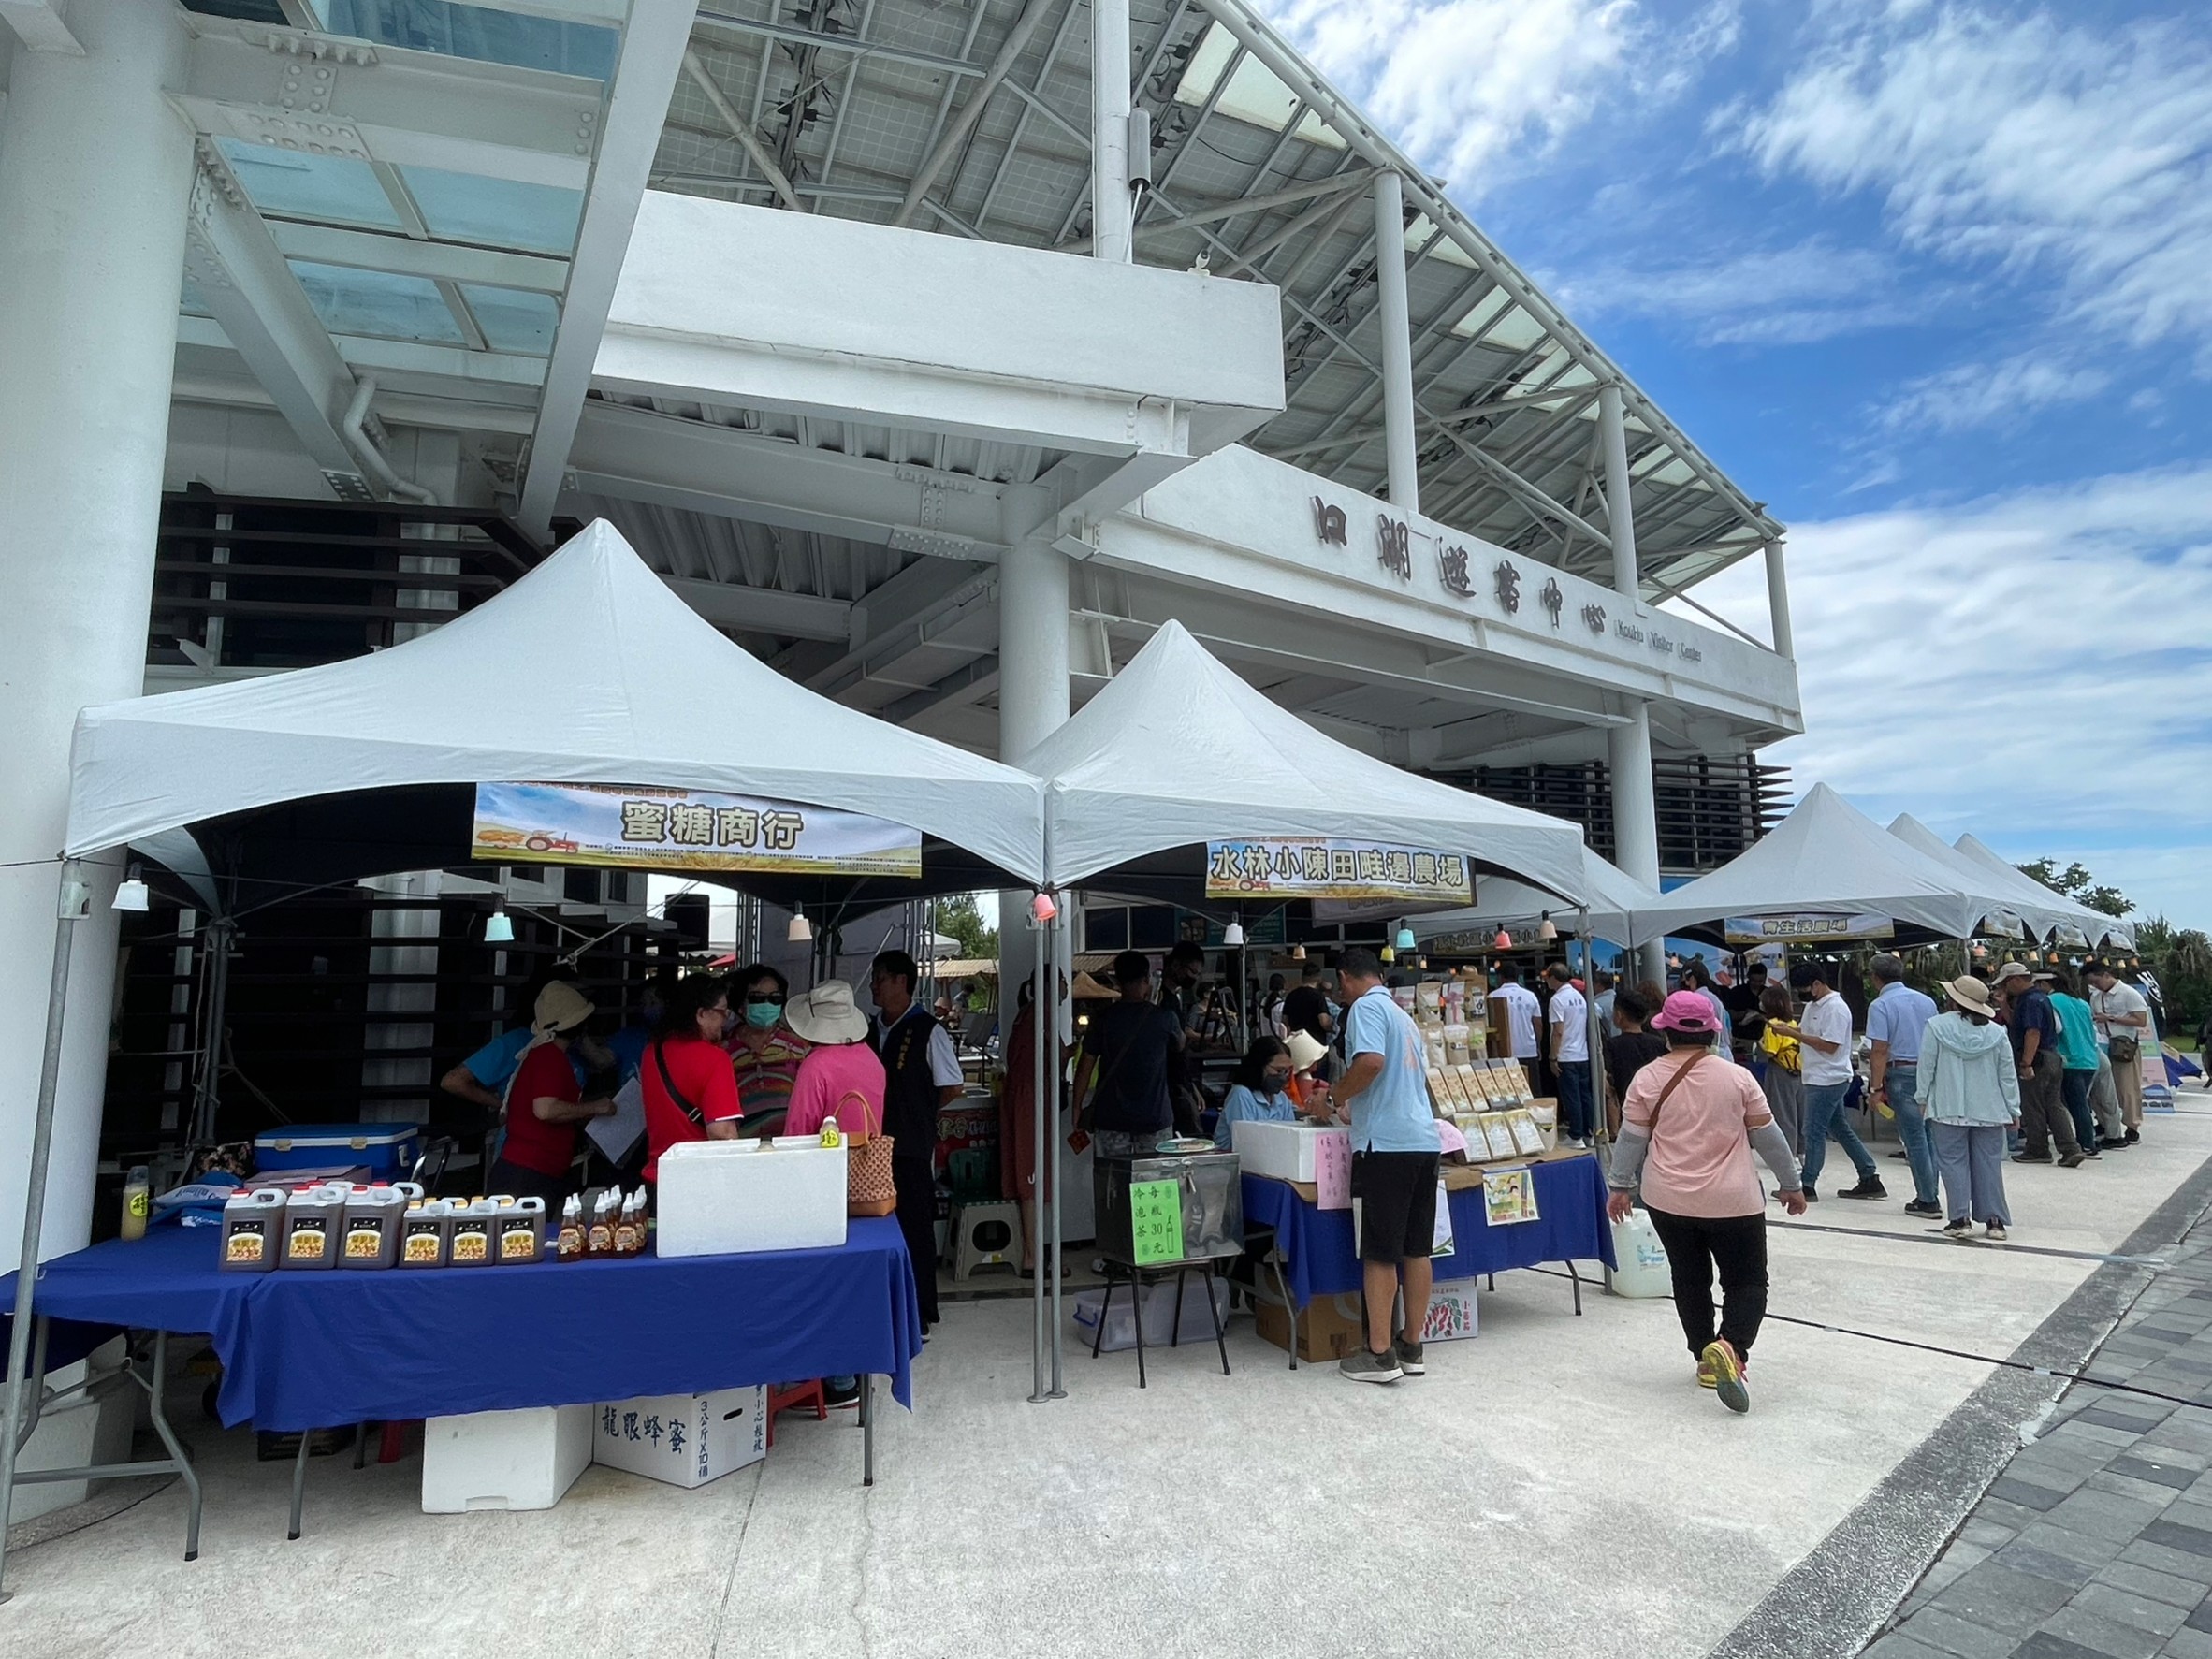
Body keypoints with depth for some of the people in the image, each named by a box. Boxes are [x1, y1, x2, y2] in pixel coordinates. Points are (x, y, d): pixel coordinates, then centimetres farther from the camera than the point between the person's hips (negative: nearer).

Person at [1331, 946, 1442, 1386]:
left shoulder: (1366, 1007, -6)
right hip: (1424, 1139, 8)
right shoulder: (1402, 1014, 21)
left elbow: (1370, 1061, -22)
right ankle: (1411, 1347, 20)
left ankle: (1379, 1354, 5)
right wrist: (1350, 1102, 29)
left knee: (1380, 1252, -1)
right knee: (1417, 1248, 12)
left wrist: (1335, 1098, -7)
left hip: (1386, 1143, -8)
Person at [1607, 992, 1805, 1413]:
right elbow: (1768, 1136, 1)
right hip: (1732, 1203, -1)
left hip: (1668, 1202, 2)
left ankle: (1706, 1360, 23)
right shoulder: (1737, 1078, -7)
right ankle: (1731, 1346, -15)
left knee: (1689, 1279, 17)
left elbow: (1630, 1140, -2)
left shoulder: (1648, 1079, -6)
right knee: (1747, 1281, 9)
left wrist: (1620, 1187, 10)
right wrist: (1792, 1185, 15)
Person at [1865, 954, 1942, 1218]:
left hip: (1902, 1073, -6)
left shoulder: (1880, 1005, -9)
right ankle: (1929, 1194, 17)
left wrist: (1876, 1087, -11)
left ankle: (1927, 1200, 4)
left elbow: (1880, 1051, -14)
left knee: (1914, 1138, 0)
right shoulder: (1926, 1000, 10)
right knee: (1930, 1135, 12)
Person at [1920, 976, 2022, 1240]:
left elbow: (1926, 1067, -5)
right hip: (1989, 1110, 3)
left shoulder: (1937, 1026, -8)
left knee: (1953, 1161, 3)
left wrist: (1922, 1098, 7)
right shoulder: (1996, 1032, 1)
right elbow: (2008, 1074, 5)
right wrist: (2013, 1109, 13)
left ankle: (1960, 1218, 2)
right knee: (1988, 1162, 9)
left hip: (1950, 1109, -3)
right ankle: (1995, 1220, 12)